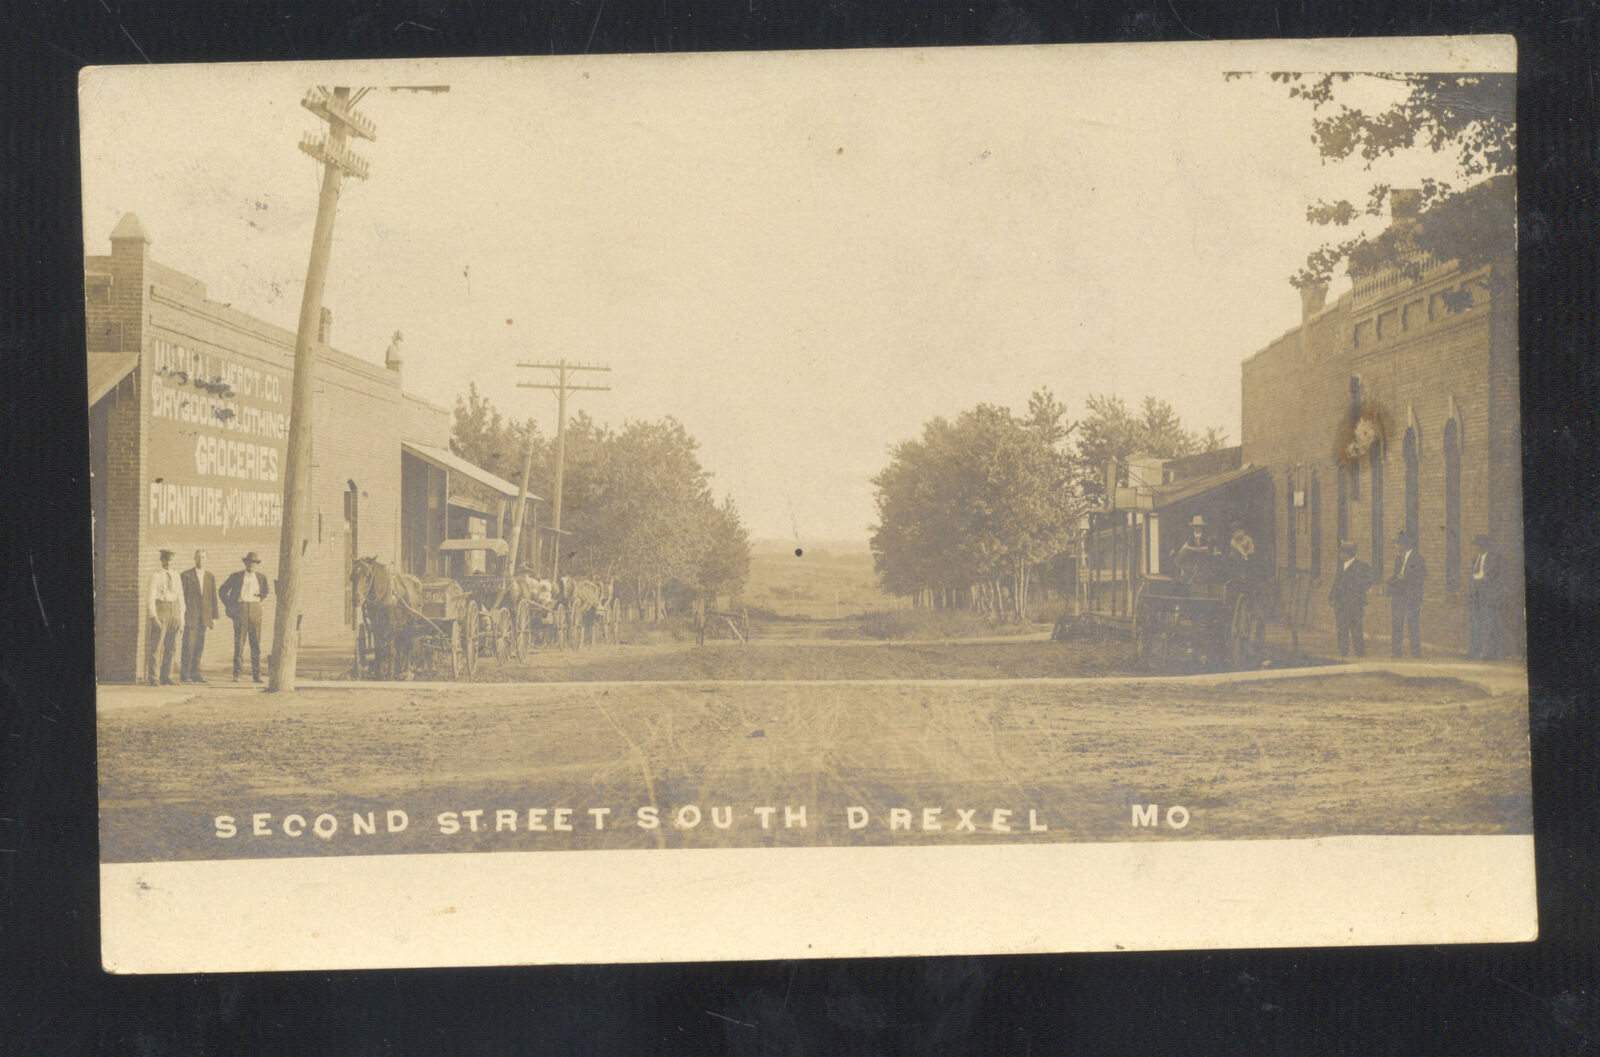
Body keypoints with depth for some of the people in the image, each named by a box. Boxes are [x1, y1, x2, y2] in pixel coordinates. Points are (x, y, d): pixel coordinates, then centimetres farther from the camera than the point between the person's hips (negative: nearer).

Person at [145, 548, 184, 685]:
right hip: (160, 611, -5)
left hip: (174, 611, 5)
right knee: (155, 646, -8)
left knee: (170, 648, 5)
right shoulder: (155, 576, -3)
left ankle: (166, 677, 11)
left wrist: (181, 618, 10)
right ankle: (153, 678, -4)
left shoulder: (176, 576, 12)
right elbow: (151, 598, -8)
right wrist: (154, 617, -17)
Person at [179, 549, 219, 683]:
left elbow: (213, 597, 11)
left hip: (204, 615, 4)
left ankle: (195, 673, 12)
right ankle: (184, 674, -1)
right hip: (190, 615, -4)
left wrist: (214, 616, 6)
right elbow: (181, 596, -2)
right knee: (188, 645, -6)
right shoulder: (186, 575, 0)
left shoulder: (210, 576, 11)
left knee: (199, 646, 5)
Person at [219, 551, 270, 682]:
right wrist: (228, 608, 5)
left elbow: (265, 593, 27)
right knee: (239, 642, -5)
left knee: (256, 643, -1)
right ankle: (236, 674, -1)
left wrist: (261, 599, 10)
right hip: (240, 611, -2)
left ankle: (256, 674, 3)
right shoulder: (236, 577, 2)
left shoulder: (261, 578, 9)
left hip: (255, 611, 2)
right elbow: (223, 591, 10)